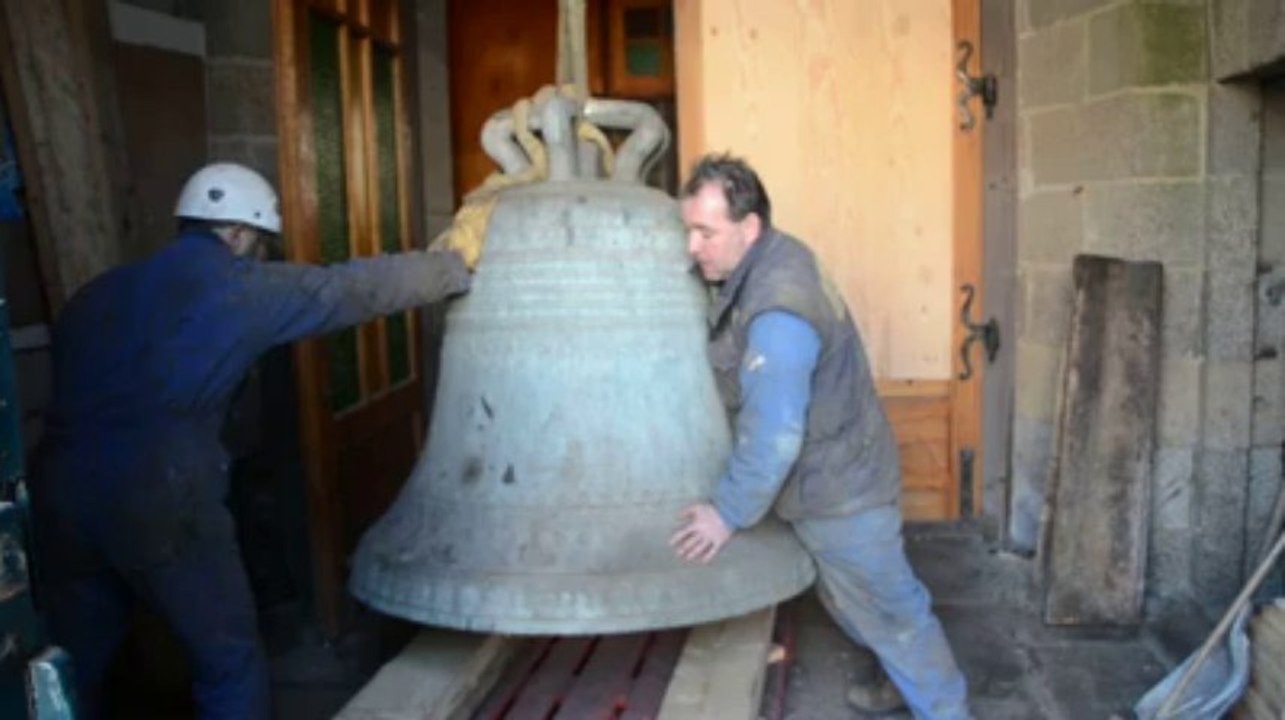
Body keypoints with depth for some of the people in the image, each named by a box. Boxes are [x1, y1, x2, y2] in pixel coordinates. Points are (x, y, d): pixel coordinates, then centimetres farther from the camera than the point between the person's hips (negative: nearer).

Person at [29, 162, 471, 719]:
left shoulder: (97, 292, 18)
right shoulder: (242, 286, 1)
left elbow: (81, 391, 21)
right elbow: (364, 286, 6)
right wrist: (454, 269, 19)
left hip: (59, 494, 7)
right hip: (159, 497, -6)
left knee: (72, 672, 21)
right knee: (229, 662, 10)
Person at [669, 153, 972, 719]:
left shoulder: (777, 312, -31)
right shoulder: (770, 265, 1)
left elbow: (774, 433, -32)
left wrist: (728, 512, -22)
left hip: (838, 491, -10)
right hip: (831, 480, 10)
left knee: (888, 610, 8)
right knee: (850, 601, 27)